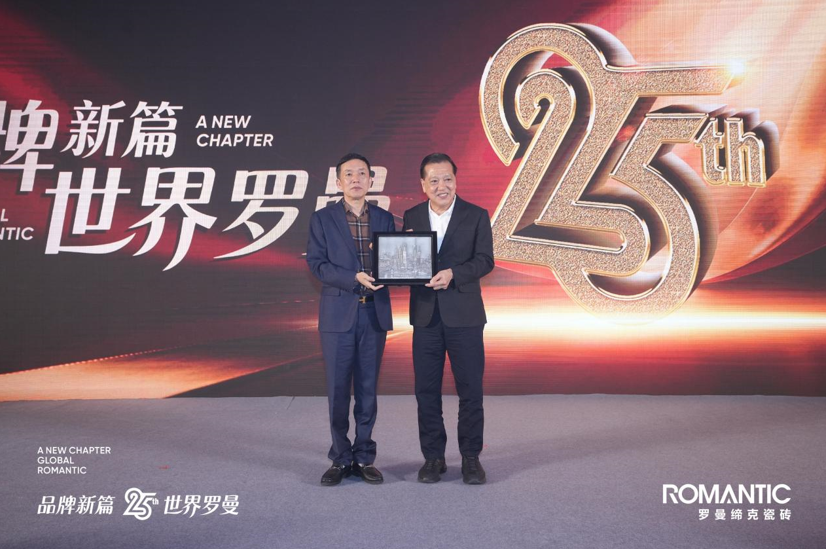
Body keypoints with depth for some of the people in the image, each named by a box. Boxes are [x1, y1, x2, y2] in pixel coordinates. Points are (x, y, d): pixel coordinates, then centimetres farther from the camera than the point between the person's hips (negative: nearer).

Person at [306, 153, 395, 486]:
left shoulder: (384, 219, 10)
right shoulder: (322, 219, 3)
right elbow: (316, 264, -6)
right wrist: (354, 277, -18)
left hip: (375, 314, 2)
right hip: (338, 313, -2)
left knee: (367, 389, 8)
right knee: (338, 390, 3)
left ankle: (364, 458, 20)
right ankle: (340, 459, 17)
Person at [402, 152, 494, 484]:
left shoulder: (476, 215, 1)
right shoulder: (411, 217, 8)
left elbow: (485, 260, -8)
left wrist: (453, 273, -24)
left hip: (464, 316, -2)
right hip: (425, 316, 2)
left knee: (470, 389, 4)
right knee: (426, 390, 8)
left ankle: (471, 457, 20)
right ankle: (433, 457, 22)